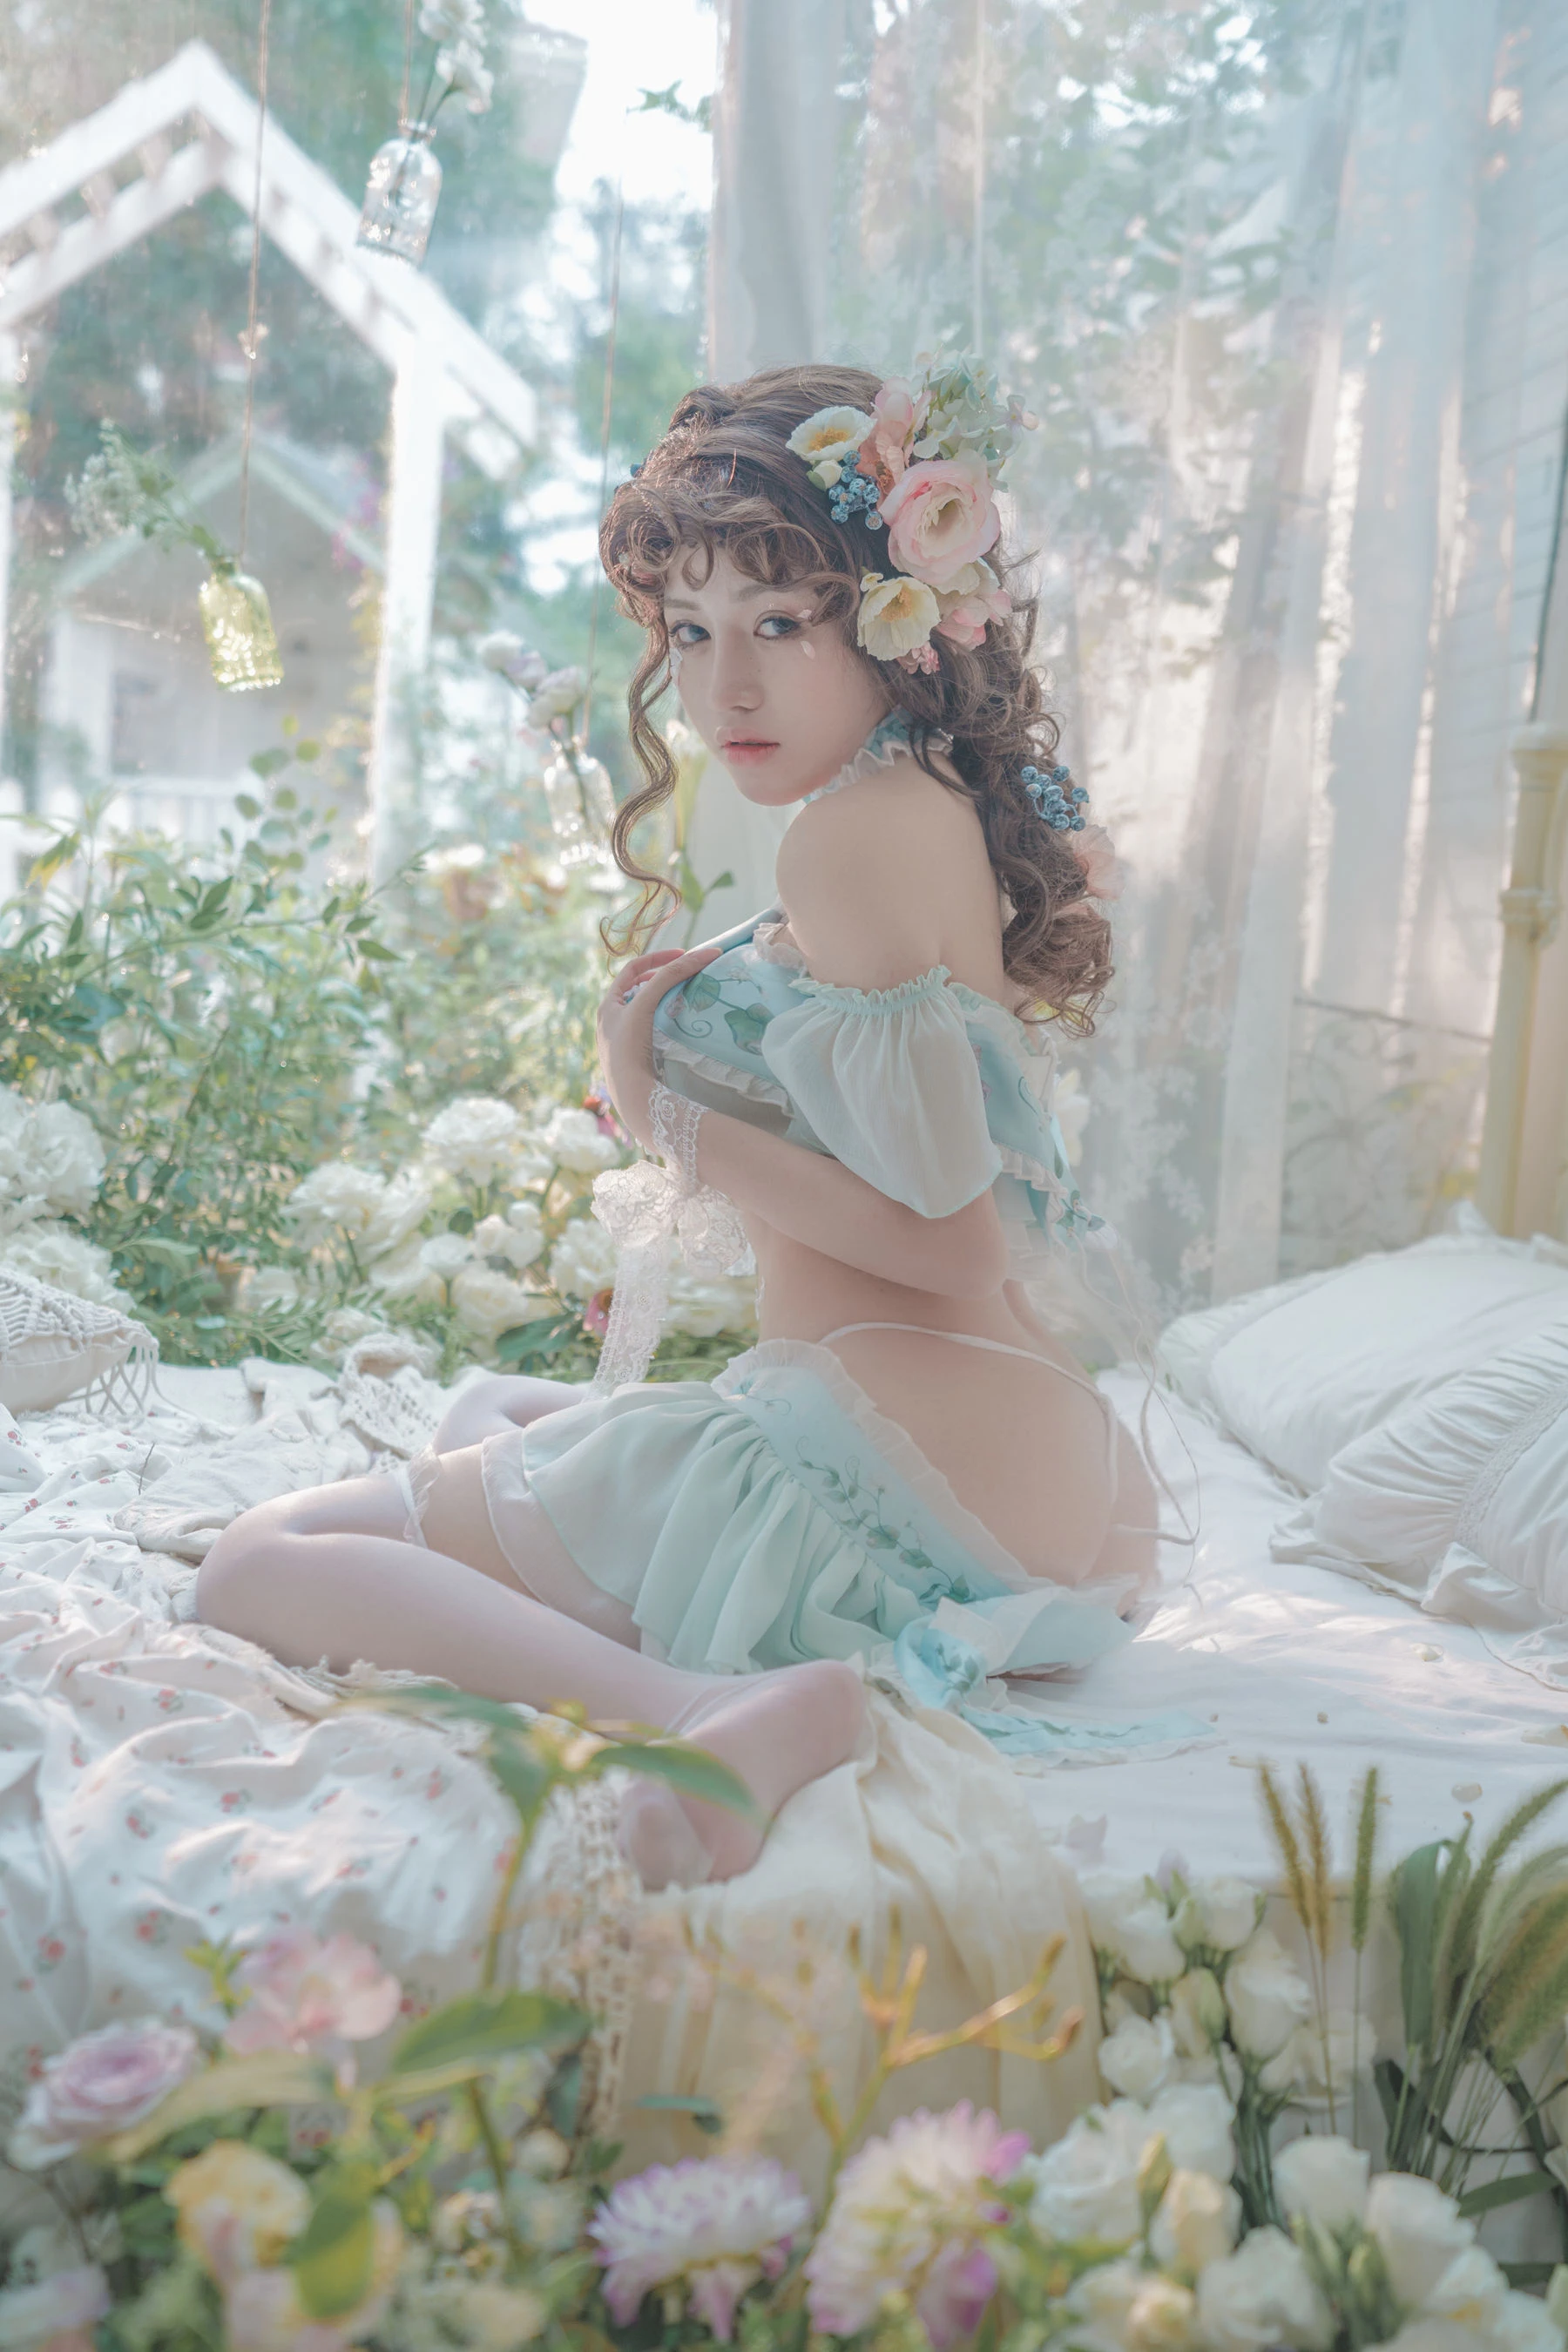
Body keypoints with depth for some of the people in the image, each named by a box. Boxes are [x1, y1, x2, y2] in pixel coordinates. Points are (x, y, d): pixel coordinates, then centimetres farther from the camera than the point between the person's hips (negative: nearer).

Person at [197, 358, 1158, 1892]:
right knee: (488, 1410, 34)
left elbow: (950, 1241, -17)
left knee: (257, 1563, -10)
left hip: (894, 1461, -10)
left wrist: (672, 1119, -9)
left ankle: (720, 1709, -31)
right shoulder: (950, 815, 16)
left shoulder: (857, 832, -13)